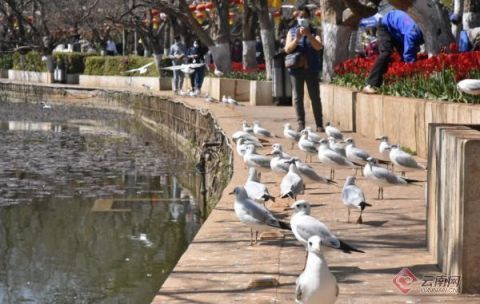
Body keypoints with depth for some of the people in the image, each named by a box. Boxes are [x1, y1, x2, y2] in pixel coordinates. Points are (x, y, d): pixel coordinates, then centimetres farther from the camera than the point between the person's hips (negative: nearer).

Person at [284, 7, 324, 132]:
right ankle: (301, 124, 4)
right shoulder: (292, 32, 9)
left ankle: (319, 124, 2)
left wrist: (309, 35, -21)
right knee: (297, 97, 0)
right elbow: (287, 49, -1)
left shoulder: (314, 32, 7)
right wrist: (296, 39, -16)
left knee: (315, 97, -1)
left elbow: (319, 47, -9)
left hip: (311, 69, -1)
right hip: (296, 69, 1)